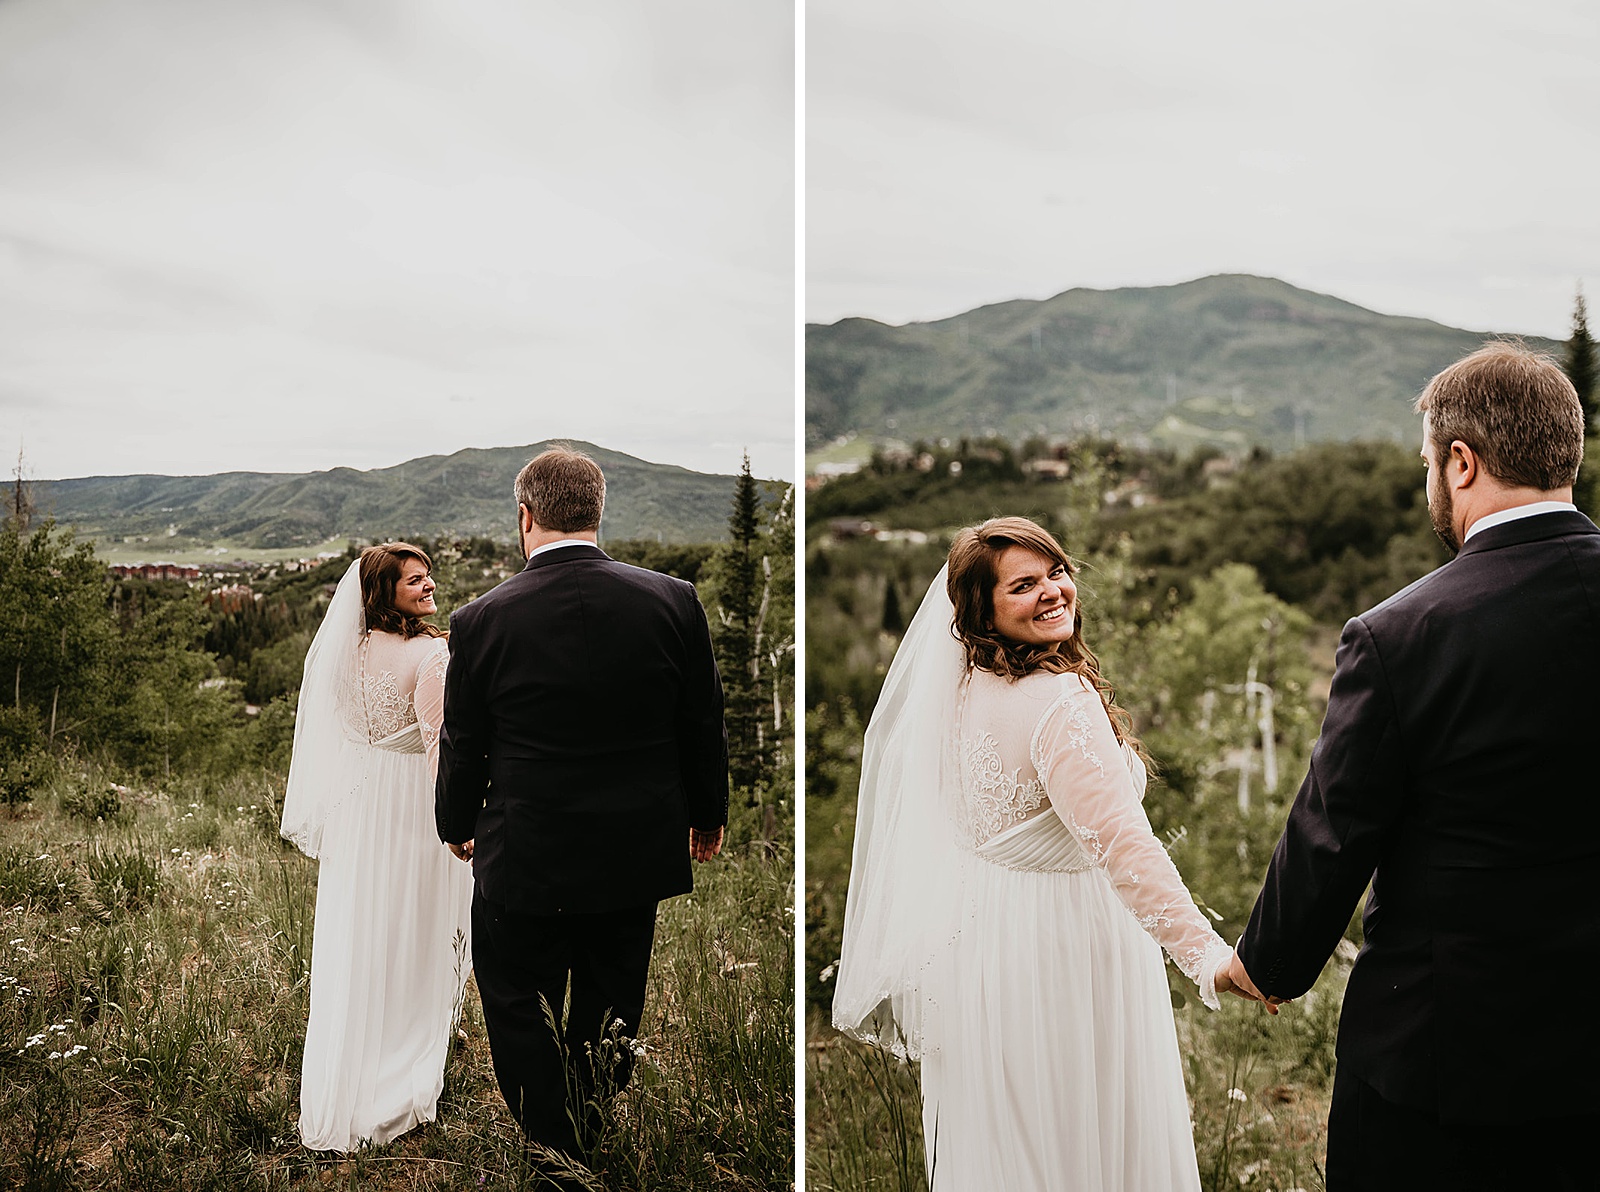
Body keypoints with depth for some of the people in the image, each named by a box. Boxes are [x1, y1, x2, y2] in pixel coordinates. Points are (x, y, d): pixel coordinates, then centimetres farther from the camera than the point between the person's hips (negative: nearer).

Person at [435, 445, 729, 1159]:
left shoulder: (480, 622, -14)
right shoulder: (673, 601, -11)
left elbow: (463, 748, -2)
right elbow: (704, 726, 0)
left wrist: (457, 828, 17)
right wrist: (708, 815, 16)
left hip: (524, 860, -3)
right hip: (637, 854, 3)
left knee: (522, 1022, 17)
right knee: (608, 1017, 21)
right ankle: (598, 1154, 39)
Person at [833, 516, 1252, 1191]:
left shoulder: (969, 683, 2)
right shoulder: (1058, 698, -25)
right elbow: (1118, 838, -34)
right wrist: (1208, 955, -37)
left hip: (976, 933, 8)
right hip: (1059, 951, -8)